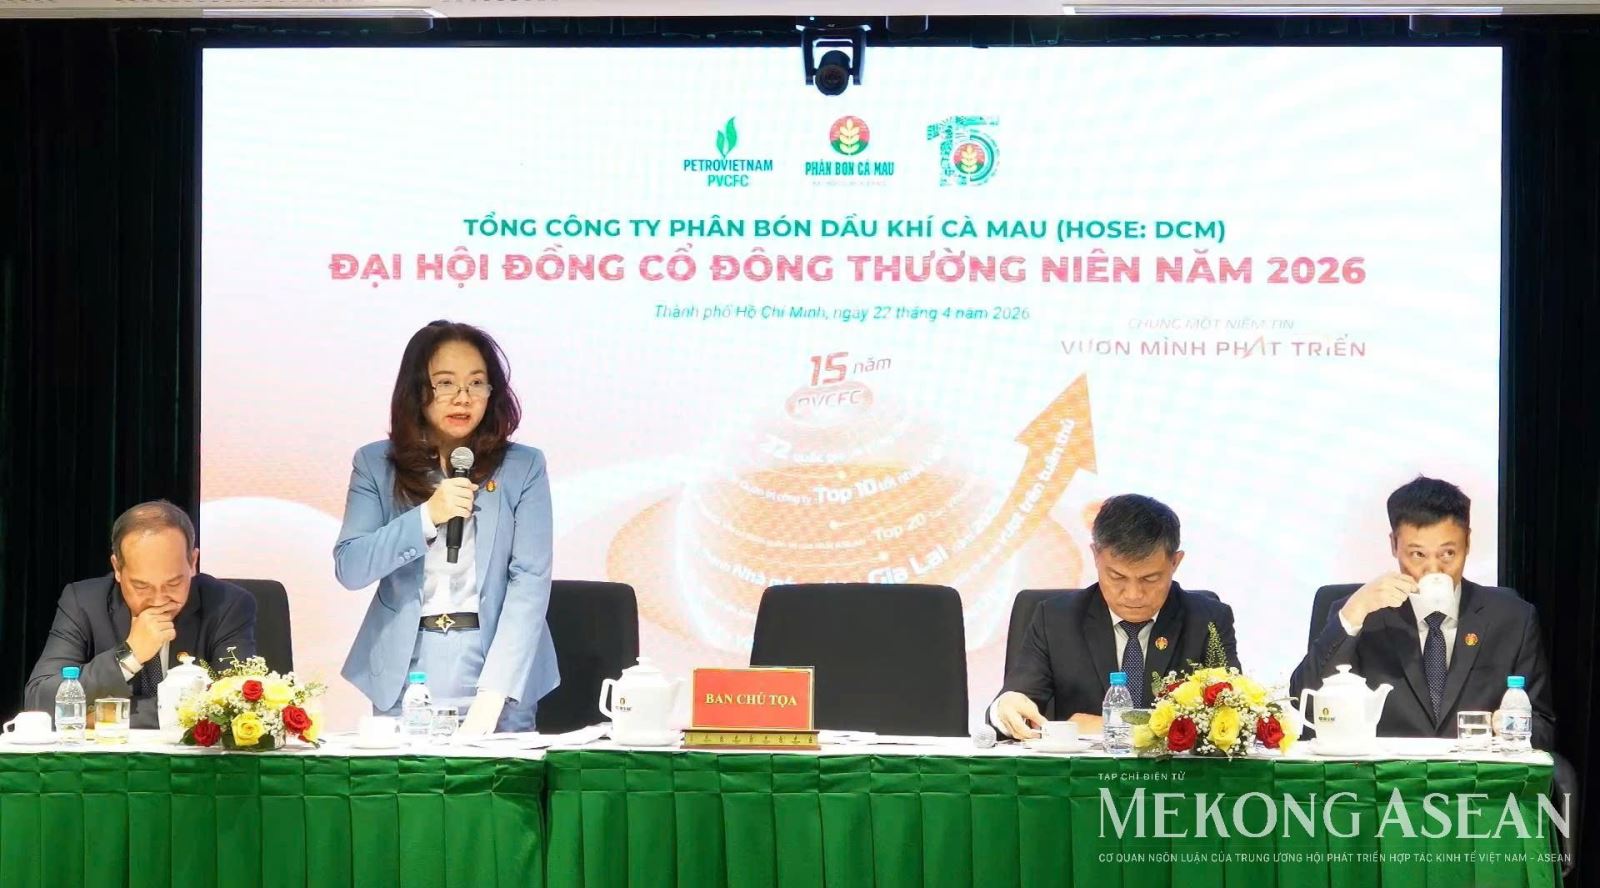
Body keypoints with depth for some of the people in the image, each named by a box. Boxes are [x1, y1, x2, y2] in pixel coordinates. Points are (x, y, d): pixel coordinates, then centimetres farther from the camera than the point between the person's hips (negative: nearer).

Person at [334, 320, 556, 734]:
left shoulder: (523, 467, -1)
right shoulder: (376, 464, 4)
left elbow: (530, 579, -8)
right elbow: (349, 568, -4)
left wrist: (493, 695, -18)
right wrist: (428, 516, -19)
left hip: (497, 665, -1)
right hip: (404, 676, 1)